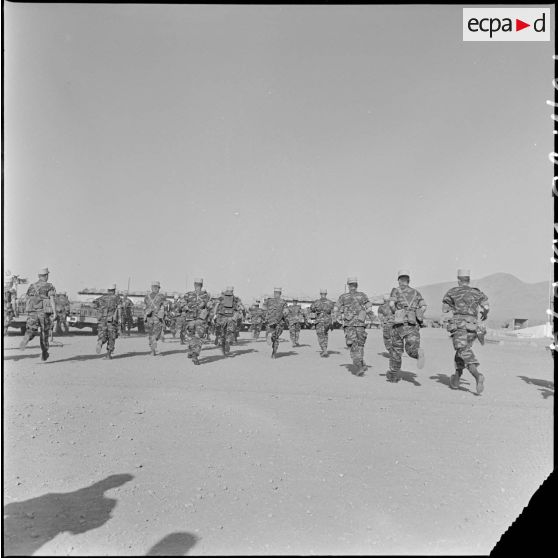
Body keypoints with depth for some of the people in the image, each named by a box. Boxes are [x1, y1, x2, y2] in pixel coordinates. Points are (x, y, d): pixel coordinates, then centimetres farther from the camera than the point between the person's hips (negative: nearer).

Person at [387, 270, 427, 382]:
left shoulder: (396, 290, 6)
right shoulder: (416, 292, 17)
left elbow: (391, 304, -11)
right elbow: (424, 307, 5)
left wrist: (396, 312, 7)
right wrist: (417, 317, 15)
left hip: (400, 324, -2)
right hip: (414, 324, 2)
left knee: (396, 350, 12)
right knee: (411, 349, -4)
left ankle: (393, 375, 20)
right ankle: (419, 353, -40)